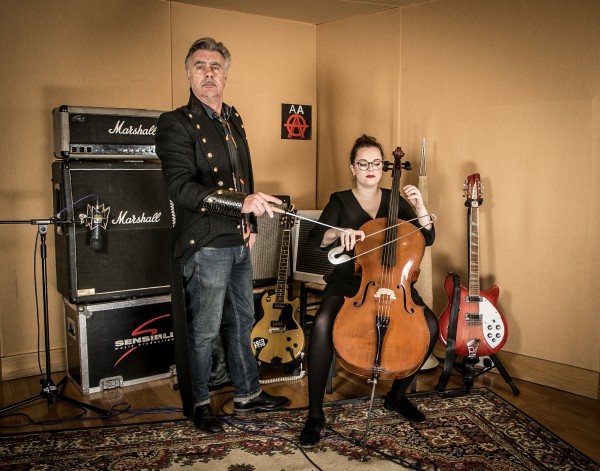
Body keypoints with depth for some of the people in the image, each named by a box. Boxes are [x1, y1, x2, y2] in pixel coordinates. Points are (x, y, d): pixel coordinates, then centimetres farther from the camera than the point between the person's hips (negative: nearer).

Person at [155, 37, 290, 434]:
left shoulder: (234, 121, 13)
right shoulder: (176, 124, -12)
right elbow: (180, 187, -23)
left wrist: (252, 224, 13)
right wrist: (242, 203, -30)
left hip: (239, 243, 8)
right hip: (205, 247, -7)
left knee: (241, 322, 18)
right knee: (204, 330, 5)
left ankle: (248, 394, 34)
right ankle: (198, 403, 26)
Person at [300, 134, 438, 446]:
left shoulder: (394, 200, 9)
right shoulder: (340, 201, 3)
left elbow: (428, 238, 4)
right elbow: (315, 240, -11)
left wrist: (420, 207, -13)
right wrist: (340, 232, -32)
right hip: (348, 282, -2)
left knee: (430, 325, -21)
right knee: (322, 324, -33)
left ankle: (397, 396, 4)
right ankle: (315, 414, -18)